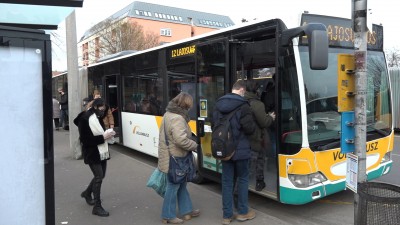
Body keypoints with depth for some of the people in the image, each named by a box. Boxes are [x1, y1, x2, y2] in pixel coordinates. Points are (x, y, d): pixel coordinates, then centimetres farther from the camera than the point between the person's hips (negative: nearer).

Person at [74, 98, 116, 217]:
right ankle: (97, 207, 2)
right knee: (99, 177, -8)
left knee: (100, 176, 15)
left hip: (102, 152, 8)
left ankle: (87, 193, 41)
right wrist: (102, 137, -24)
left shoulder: (97, 118, 7)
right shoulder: (84, 119, -17)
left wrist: (107, 134, -5)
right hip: (92, 153, -8)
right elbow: (84, 139, -20)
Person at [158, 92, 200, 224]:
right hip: (174, 159, -10)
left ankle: (186, 211, 31)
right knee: (173, 186, 4)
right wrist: (194, 145, -17)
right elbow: (181, 140, -33)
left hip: (171, 156, 10)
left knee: (181, 184, 19)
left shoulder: (169, 114, 8)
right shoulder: (177, 118, -24)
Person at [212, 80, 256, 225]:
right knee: (243, 179, 11)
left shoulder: (218, 105, 7)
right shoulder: (243, 106, -14)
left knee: (227, 181, 9)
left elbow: (214, 125, 14)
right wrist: (254, 125, 4)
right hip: (240, 149, -5)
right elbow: (249, 128, -17)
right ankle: (243, 212, 22)